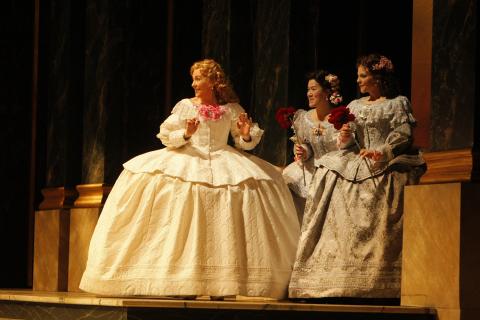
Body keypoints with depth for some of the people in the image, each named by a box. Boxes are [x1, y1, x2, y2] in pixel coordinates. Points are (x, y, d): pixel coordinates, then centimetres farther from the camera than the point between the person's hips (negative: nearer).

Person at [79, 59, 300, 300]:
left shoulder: (231, 109, 9)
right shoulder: (185, 106, 7)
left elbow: (243, 143, 12)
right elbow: (166, 137, 3)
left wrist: (246, 135, -9)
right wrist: (186, 134, -14)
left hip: (222, 163, 1)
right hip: (188, 161, -1)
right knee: (186, 223, -18)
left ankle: (220, 283, -13)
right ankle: (184, 282, -13)